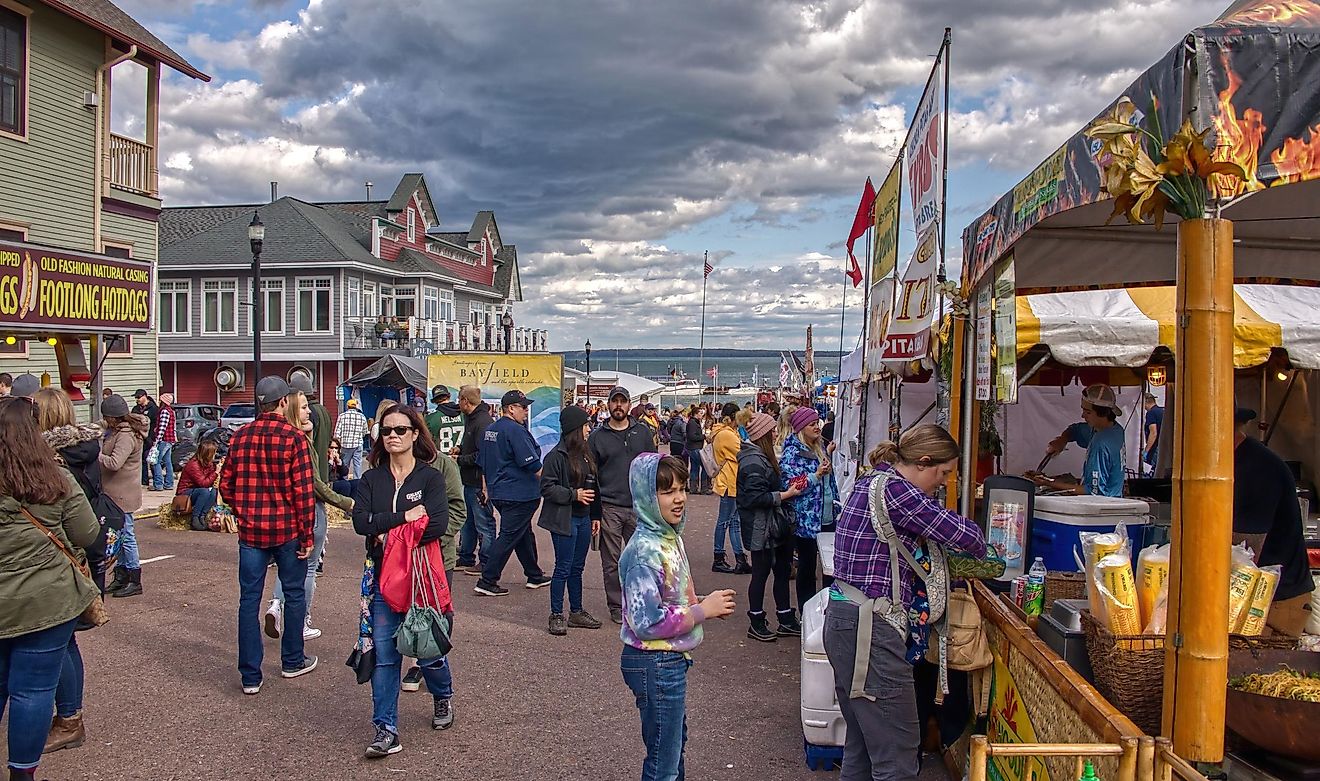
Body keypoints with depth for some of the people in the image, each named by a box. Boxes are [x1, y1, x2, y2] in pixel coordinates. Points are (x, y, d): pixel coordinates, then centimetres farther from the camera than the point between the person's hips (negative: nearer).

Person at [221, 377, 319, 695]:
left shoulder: (240, 437, 1)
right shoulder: (293, 438, -13)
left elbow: (226, 486, 6)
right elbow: (303, 491, -14)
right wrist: (308, 536, -7)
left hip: (250, 531, 3)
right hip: (287, 530, -3)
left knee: (249, 600, 8)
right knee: (294, 594, 14)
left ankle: (250, 676, 11)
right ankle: (292, 662, 27)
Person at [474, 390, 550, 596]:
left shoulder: (489, 430, 12)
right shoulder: (515, 430, -17)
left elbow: (483, 463, 19)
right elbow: (532, 464, -19)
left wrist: (486, 488, 27)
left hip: (498, 492, 10)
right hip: (519, 493, -10)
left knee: (524, 533, 19)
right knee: (509, 536, -4)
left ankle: (534, 575, 28)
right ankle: (487, 582, -2)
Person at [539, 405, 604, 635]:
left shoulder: (586, 454, 11)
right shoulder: (557, 456, -13)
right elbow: (546, 487, -14)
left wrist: (596, 516, 16)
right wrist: (573, 495, -18)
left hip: (583, 519, 7)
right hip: (564, 519, -7)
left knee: (577, 568, 15)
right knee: (563, 568, -1)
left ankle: (576, 612, 24)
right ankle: (556, 616, 9)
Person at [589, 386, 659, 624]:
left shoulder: (642, 432, 8)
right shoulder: (598, 436, 3)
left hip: (638, 506, 2)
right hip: (609, 508, -1)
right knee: (611, 561, 3)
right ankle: (616, 606, 15)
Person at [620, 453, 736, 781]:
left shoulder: (670, 537, 3)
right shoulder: (645, 551, -25)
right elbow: (647, 623, -28)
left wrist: (708, 605, -1)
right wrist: (703, 610, -20)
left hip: (672, 660, 9)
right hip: (654, 664, -9)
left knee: (676, 742, 25)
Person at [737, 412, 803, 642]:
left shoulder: (761, 457, 12)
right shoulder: (754, 461, -21)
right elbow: (756, 497, -26)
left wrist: (788, 488, 8)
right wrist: (786, 494, -21)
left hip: (773, 527, 10)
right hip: (761, 529, -10)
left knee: (783, 571, 15)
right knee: (761, 573, 3)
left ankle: (786, 620, 26)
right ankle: (756, 623, 17)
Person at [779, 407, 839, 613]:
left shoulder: (820, 447, 12)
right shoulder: (792, 453, -12)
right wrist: (816, 475, -23)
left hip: (828, 518, 7)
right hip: (806, 520, -7)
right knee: (807, 566, 5)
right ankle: (807, 611, 16)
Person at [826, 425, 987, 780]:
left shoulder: (870, 482, 16)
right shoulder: (893, 489, -16)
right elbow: (963, 534, -13)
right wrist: (977, 545, 9)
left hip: (845, 621, 11)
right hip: (869, 630, -11)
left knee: (862, 744, 20)